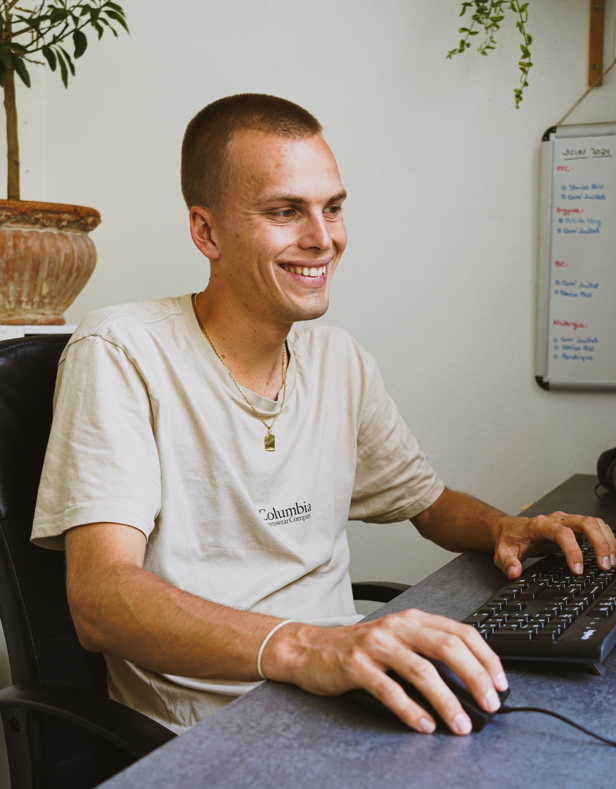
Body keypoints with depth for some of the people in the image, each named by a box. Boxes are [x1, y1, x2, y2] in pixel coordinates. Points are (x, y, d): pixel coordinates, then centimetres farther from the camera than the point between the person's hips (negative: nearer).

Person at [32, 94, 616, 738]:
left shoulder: (342, 362, 10)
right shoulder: (121, 353, -11)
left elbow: (429, 503, 22)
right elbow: (99, 599, -22)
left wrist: (503, 528, -1)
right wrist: (301, 647, -38)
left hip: (345, 708, 6)